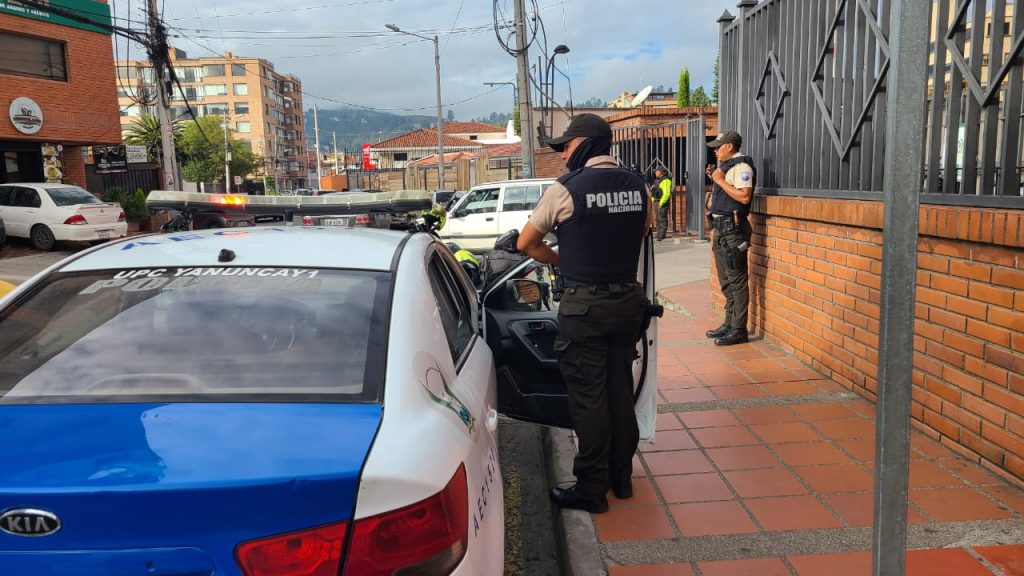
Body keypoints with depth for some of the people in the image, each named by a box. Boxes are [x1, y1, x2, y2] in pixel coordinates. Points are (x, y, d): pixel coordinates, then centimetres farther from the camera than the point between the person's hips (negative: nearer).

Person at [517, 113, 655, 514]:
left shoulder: (566, 190, -11)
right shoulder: (636, 185, 5)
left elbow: (525, 244, -3)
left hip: (584, 305, -6)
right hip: (628, 300, 6)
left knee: (588, 398, 3)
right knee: (620, 390, 16)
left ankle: (591, 489, 13)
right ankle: (621, 477, 29)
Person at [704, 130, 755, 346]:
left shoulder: (741, 166, -11)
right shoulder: (727, 166, 17)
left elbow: (744, 196, -23)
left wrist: (721, 180, -16)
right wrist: (715, 178, 10)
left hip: (732, 229, -10)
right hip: (721, 228, 10)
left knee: (736, 281, -6)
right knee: (726, 281, 15)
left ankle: (738, 330, -1)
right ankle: (729, 323, 24)